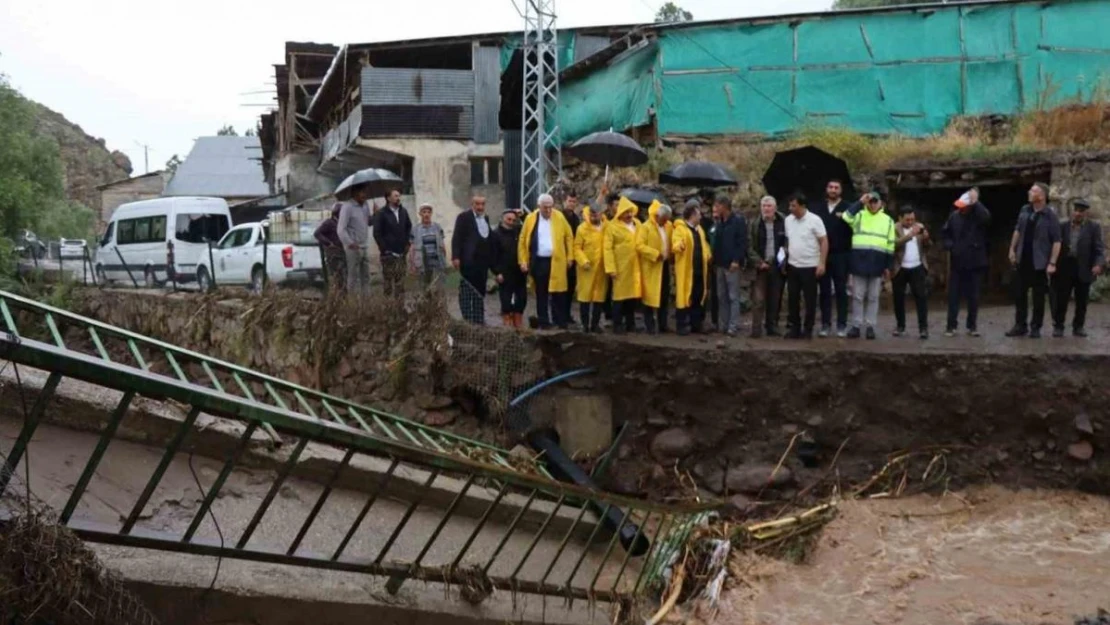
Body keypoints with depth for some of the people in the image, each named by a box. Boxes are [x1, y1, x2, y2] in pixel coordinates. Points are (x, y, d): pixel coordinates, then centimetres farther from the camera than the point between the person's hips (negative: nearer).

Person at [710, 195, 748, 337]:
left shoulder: (738, 221, -8)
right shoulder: (719, 222, 15)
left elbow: (742, 242, -14)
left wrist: (736, 260, -20)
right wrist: (715, 262, 13)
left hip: (732, 265, -8)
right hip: (720, 265, 8)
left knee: (733, 297, -4)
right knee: (721, 297, 10)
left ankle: (733, 326, -3)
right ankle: (722, 325, 15)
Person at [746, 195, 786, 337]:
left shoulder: (783, 224, 1)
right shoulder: (755, 224, 0)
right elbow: (749, 247, -2)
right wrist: (759, 262, -9)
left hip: (776, 267, 1)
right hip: (759, 267, -1)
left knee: (774, 300, 7)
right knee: (758, 300, -6)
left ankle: (772, 328, 16)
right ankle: (756, 329, -4)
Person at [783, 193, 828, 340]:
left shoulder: (814, 220, -11)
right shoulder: (788, 220, 5)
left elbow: (824, 242, -9)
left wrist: (822, 263, -15)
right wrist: (784, 257, 5)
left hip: (810, 266, -5)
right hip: (792, 266, 5)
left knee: (810, 299, 3)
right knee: (792, 298, 8)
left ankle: (808, 329, 11)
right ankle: (794, 328, 17)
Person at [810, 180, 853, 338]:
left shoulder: (847, 208, 1)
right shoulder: (817, 207, 7)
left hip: (841, 255, -2)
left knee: (841, 290, 3)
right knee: (824, 291, 6)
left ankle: (842, 325, 7)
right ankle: (825, 324, 12)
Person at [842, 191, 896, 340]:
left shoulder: (888, 220, 11)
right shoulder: (859, 215, 6)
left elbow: (891, 245, 10)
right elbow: (847, 217, -18)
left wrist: (888, 266, 6)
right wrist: (860, 202, -16)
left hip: (877, 263, 1)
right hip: (859, 261, -1)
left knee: (873, 297, 6)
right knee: (857, 296, 3)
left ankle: (870, 326, 13)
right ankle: (856, 326, 10)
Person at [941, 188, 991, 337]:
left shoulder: (978, 216, -8)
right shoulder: (954, 216, 1)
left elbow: (986, 217, -34)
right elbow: (945, 233, 13)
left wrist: (976, 202, -32)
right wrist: (949, 245, -3)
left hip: (975, 262, -2)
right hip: (957, 262, 2)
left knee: (973, 296, 6)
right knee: (953, 295, 4)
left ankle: (972, 325, 16)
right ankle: (951, 325, 10)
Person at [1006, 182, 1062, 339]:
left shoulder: (1050, 215, -13)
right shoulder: (1024, 210, 3)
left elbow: (1056, 241, -13)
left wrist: (1052, 263, -17)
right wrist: (1012, 250, 11)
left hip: (1040, 263, -5)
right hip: (1023, 260, 5)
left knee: (1038, 296, 4)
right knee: (1019, 294, 9)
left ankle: (1036, 328, 14)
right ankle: (1020, 325, 18)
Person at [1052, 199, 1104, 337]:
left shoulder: (1094, 227, 3)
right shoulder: (1063, 227, 7)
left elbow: (1099, 248, -4)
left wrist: (1098, 264, -19)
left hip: (1084, 270, 0)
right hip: (1065, 269, 0)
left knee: (1082, 301, 7)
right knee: (1061, 300, 1)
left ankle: (1078, 327, 17)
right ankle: (1058, 326, 9)